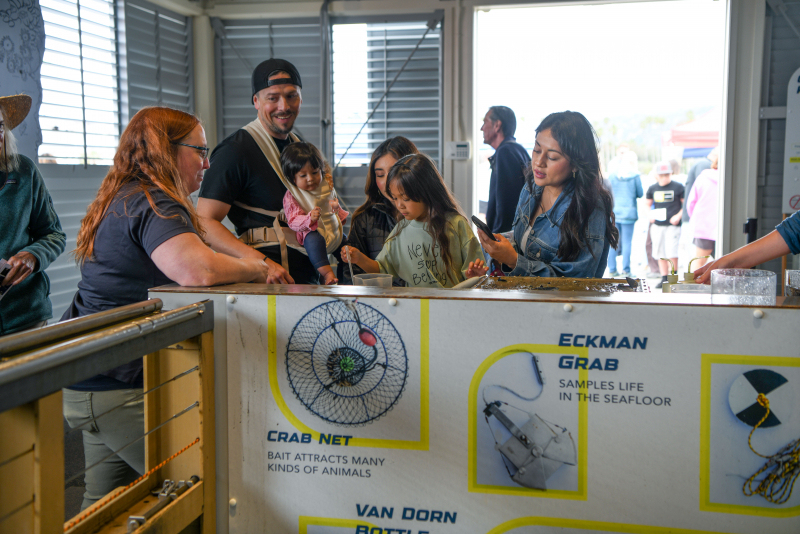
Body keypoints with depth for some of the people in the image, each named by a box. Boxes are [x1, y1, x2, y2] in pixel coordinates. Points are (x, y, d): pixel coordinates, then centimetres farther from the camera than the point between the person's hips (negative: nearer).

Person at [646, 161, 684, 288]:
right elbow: (648, 204, 20)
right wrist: (650, 214, 1)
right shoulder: (652, 188, 9)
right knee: (660, 254, 7)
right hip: (657, 225, 4)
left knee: (671, 253, -11)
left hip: (673, 225, -4)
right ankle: (664, 278, 16)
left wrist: (678, 216, -10)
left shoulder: (678, 187, -1)